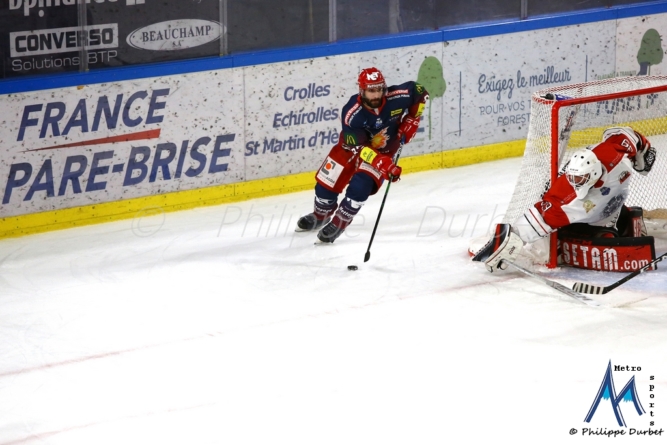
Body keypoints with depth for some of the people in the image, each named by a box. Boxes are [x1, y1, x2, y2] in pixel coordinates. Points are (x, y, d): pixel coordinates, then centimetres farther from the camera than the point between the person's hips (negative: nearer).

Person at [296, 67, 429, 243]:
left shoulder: (396, 97, -28)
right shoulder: (351, 113, -32)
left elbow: (420, 92, -8)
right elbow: (359, 148, -32)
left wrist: (411, 121, -13)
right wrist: (383, 164, -44)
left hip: (384, 150, 0)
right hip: (352, 146, 0)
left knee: (360, 186, -22)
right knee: (326, 183, 2)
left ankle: (338, 223, 1)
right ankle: (321, 215, 36)